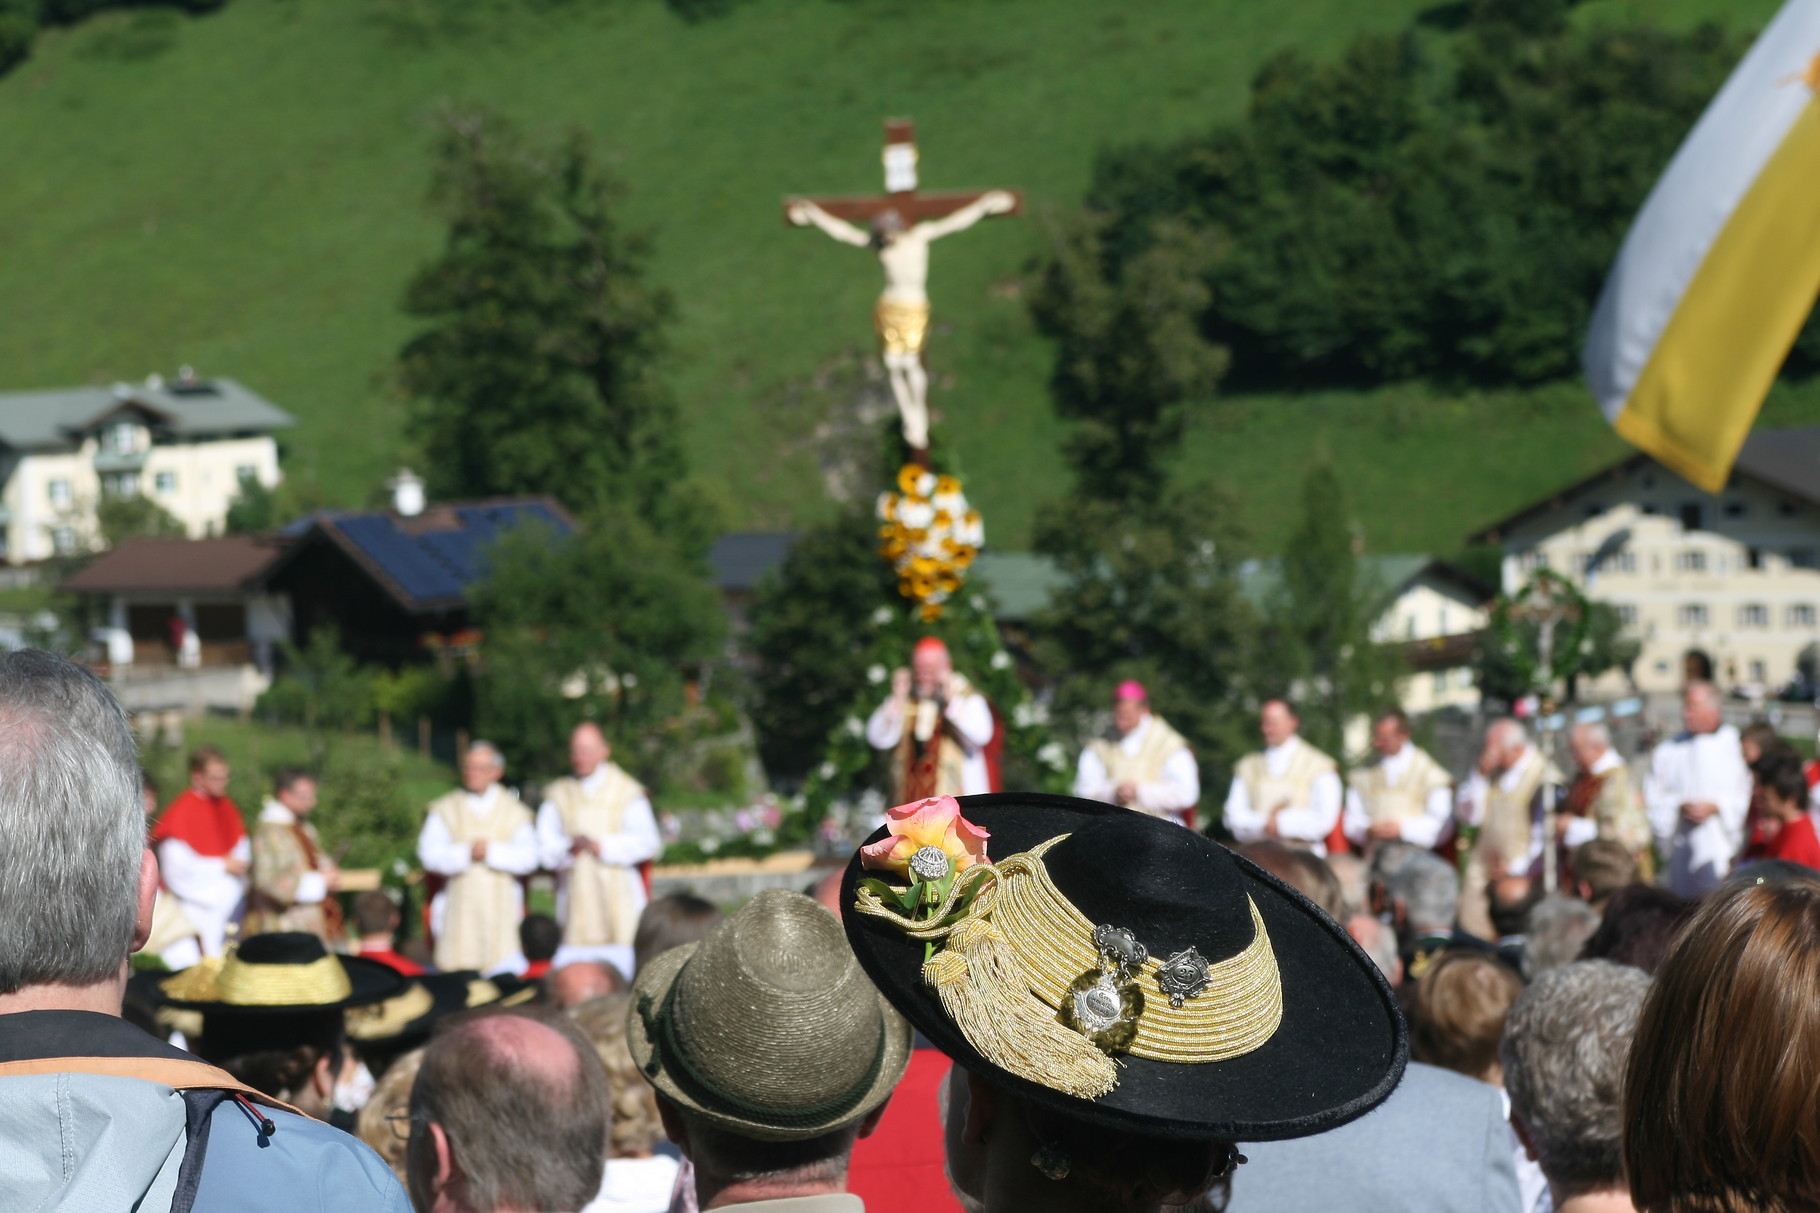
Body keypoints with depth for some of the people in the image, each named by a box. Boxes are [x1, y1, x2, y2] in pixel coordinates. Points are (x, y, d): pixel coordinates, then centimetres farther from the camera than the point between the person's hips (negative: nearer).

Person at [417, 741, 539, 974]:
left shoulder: (515, 812, 12)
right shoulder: (444, 809, 12)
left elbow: (528, 858, -1)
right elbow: (429, 854, -2)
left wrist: (491, 852, -13)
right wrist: (466, 854, -15)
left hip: (501, 909, 0)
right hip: (460, 909, 0)